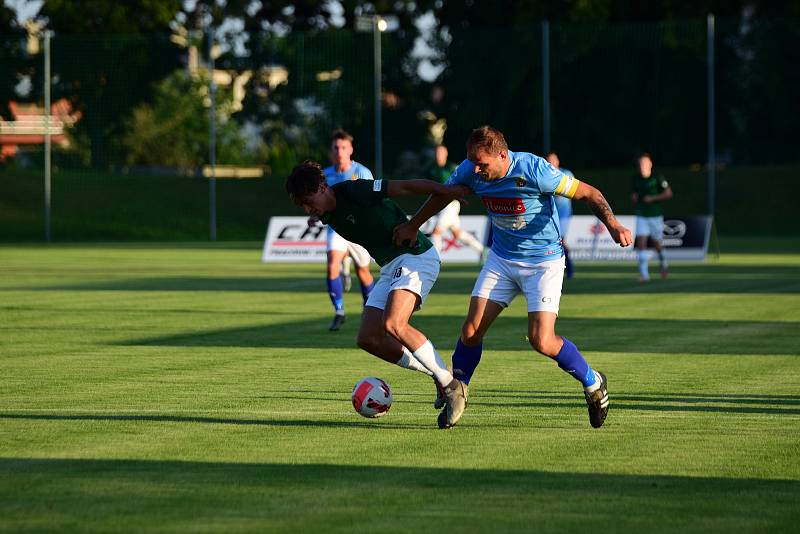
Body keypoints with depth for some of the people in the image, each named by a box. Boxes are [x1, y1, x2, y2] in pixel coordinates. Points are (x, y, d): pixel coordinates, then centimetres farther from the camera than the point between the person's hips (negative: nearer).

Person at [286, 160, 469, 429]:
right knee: (368, 338, -1)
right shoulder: (327, 216, 6)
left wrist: (451, 192, -24)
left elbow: (409, 186, -21)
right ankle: (437, 375, 8)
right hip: (390, 268, 9)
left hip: (417, 257, -9)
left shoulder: (354, 191, -19)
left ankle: (451, 385, -17)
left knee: (393, 325, -27)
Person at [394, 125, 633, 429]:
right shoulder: (469, 171, -11)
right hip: (501, 258, 5)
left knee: (542, 341, -15)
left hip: (544, 260, -5)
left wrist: (612, 224, -32)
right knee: (472, 329, -6)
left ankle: (592, 383, 10)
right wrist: (412, 225, 22)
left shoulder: (534, 170, -26)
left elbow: (588, 193, -18)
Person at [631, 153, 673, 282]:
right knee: (641, 243, -12)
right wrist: (634, 197, -3)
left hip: (655, 216, -3)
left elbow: (668, 193, -8)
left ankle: (663, 264, 40)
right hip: (641, 216, 3)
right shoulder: (636, 179, 5)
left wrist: (652, 198, -17)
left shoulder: (657, 178, -9)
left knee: (657, 244, 8)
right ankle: (644, 274, -14)